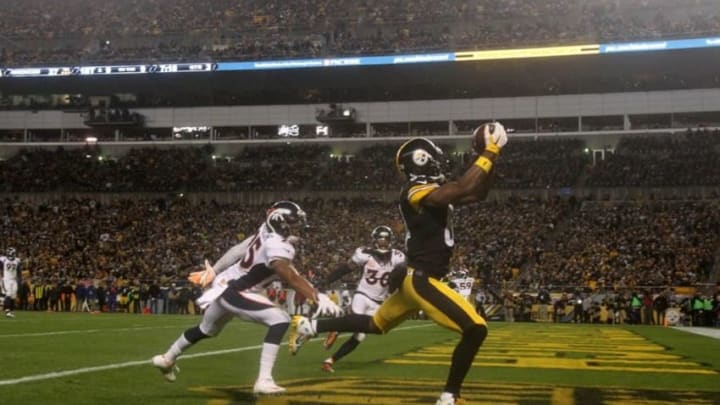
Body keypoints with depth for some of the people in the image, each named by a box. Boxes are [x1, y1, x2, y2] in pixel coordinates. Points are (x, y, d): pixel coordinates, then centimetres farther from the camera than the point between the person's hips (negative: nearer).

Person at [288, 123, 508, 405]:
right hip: (422, 280, -10)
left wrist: (488, 160, 6)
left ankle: (308, 326, 34)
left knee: (375, 325, 25)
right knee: (475, 330, -14)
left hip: (416, 279, 10)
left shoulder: (433, 191, 12)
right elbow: (462, 189, -29)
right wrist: (488, 155, -20)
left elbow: (477, 194, 17)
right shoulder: (418, 192, -16)